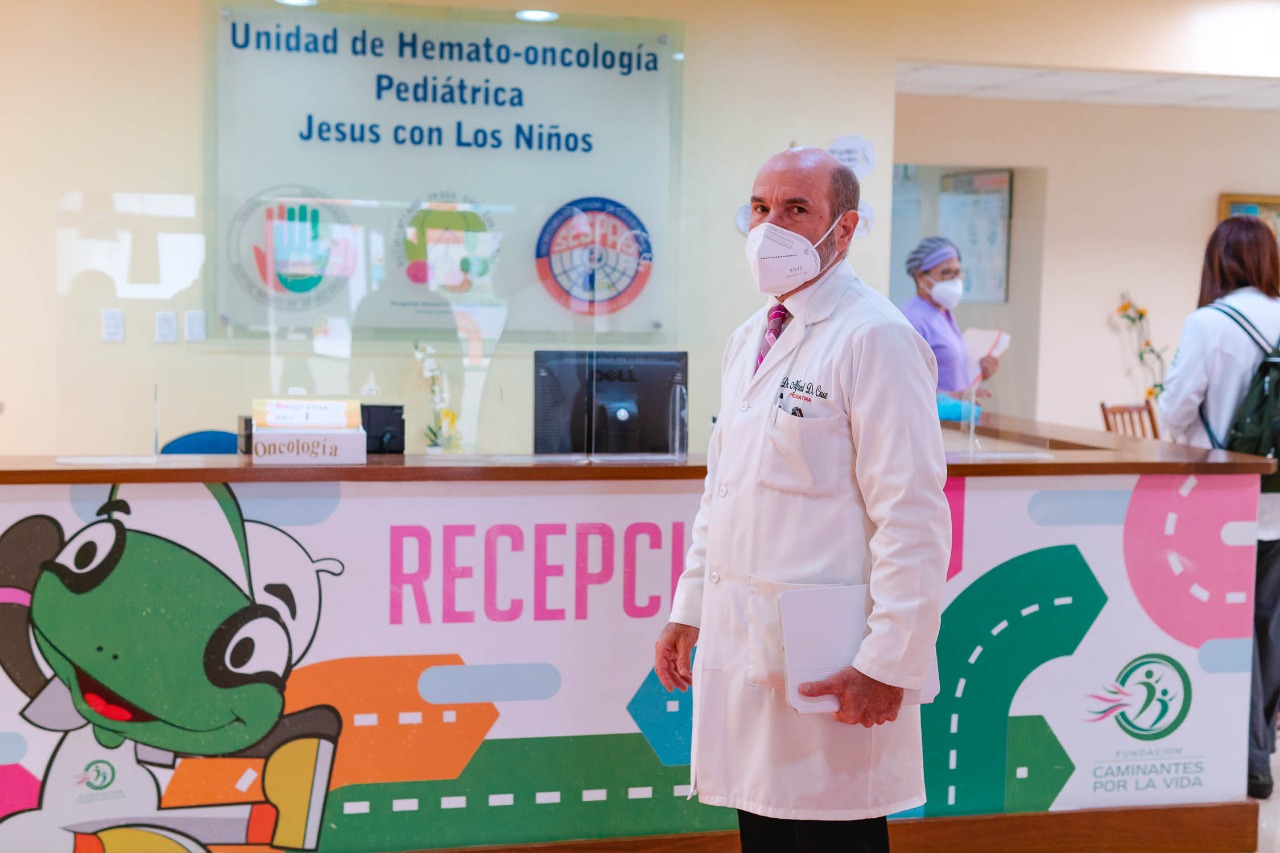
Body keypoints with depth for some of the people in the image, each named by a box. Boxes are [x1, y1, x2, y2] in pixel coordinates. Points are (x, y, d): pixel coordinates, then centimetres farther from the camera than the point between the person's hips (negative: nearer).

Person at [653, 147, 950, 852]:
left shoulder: (875, 338, -12)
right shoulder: (747, 341, 15)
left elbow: (913, 519, -17)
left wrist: (888, 666, -19)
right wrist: (689, 610, 17)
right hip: (740, 648, 8)